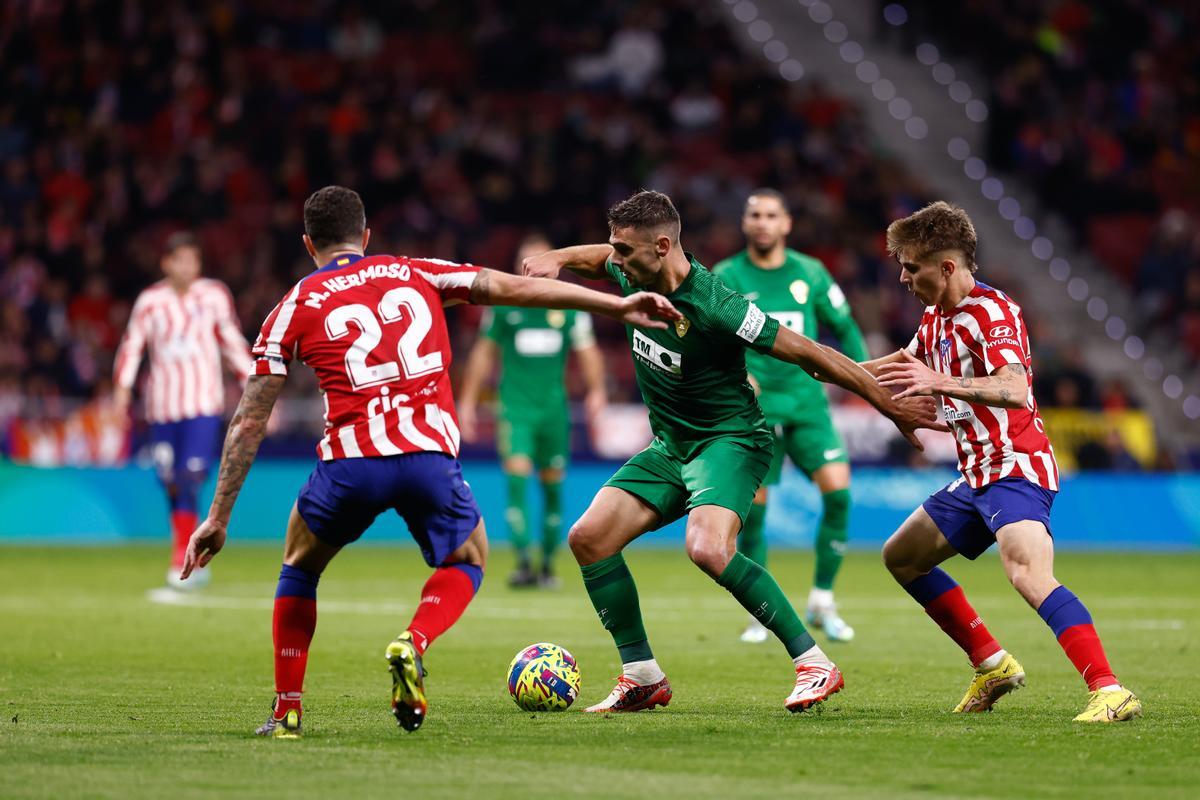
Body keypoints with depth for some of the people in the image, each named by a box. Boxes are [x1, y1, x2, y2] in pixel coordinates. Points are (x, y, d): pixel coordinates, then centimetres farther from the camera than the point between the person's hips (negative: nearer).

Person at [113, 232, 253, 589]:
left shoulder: (214, 295, 4)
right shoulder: (150, 301, 3)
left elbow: (232, 342, 12)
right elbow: (132, 345, 4)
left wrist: (250, 382, 7)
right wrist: (123, 386, -8)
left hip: (204, 402, -2)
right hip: (162, 405, 2)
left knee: (191, 476, -17)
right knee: (171, 482, 5)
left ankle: (182, 561, -19)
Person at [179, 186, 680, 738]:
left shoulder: (294, 308, 15)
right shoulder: (416, 274, 19)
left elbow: (248, 423, 13)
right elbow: (513, 288, 14)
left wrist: (219, 517, 17)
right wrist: (617, 305, 17)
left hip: (350, 460, 0)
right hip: (430, 457, 1)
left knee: (300, 568, 27)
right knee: (467, 562, 27)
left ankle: (286, 712, 20)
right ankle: (414, 644, -3)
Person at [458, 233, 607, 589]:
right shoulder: (502, 304, 4)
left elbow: (586, 350, 4)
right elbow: (484, 353, 10)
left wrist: (596, 389, -12)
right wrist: (467, 401, 8)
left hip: (554, 408, 1)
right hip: (515, 408, -1)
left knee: (552, 485, 5)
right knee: (516, 475, -15)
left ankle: (547, 566, 17)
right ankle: (523, 563, -17)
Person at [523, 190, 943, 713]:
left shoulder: (715, 307, -27)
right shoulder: (635, 277, -4)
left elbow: (810, 355, -22)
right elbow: (599, 258, 24)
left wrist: (892, 407, -19)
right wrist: (557, 258, 2)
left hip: (730, 439, -8)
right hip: (670, 447, 8)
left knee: (707, 549, -33)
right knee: (588, 537, -3)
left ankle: (813, 663, -23)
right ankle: (642, 678, 7)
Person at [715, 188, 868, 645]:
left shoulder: (810, 273, 8)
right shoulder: (726, 278, 1)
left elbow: (844, 327, 17)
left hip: (807, 405, 2)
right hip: (754, 410, -2)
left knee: (838, 491, -15)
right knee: (753, 508, -6)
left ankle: (822, 603, -1)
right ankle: (758, 615, 11)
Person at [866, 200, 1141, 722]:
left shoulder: (992, 312, -16)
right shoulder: (936, 317, 13)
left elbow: (1014, 389, -32)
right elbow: (911, 360, 36)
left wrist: (939, 382, -42)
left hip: (1016, 469, -11)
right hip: (977, 477, 11)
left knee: (1028, 575, -31)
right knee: (902, 558, 19)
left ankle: (1109, 691, -40)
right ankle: (992, 665, 21)